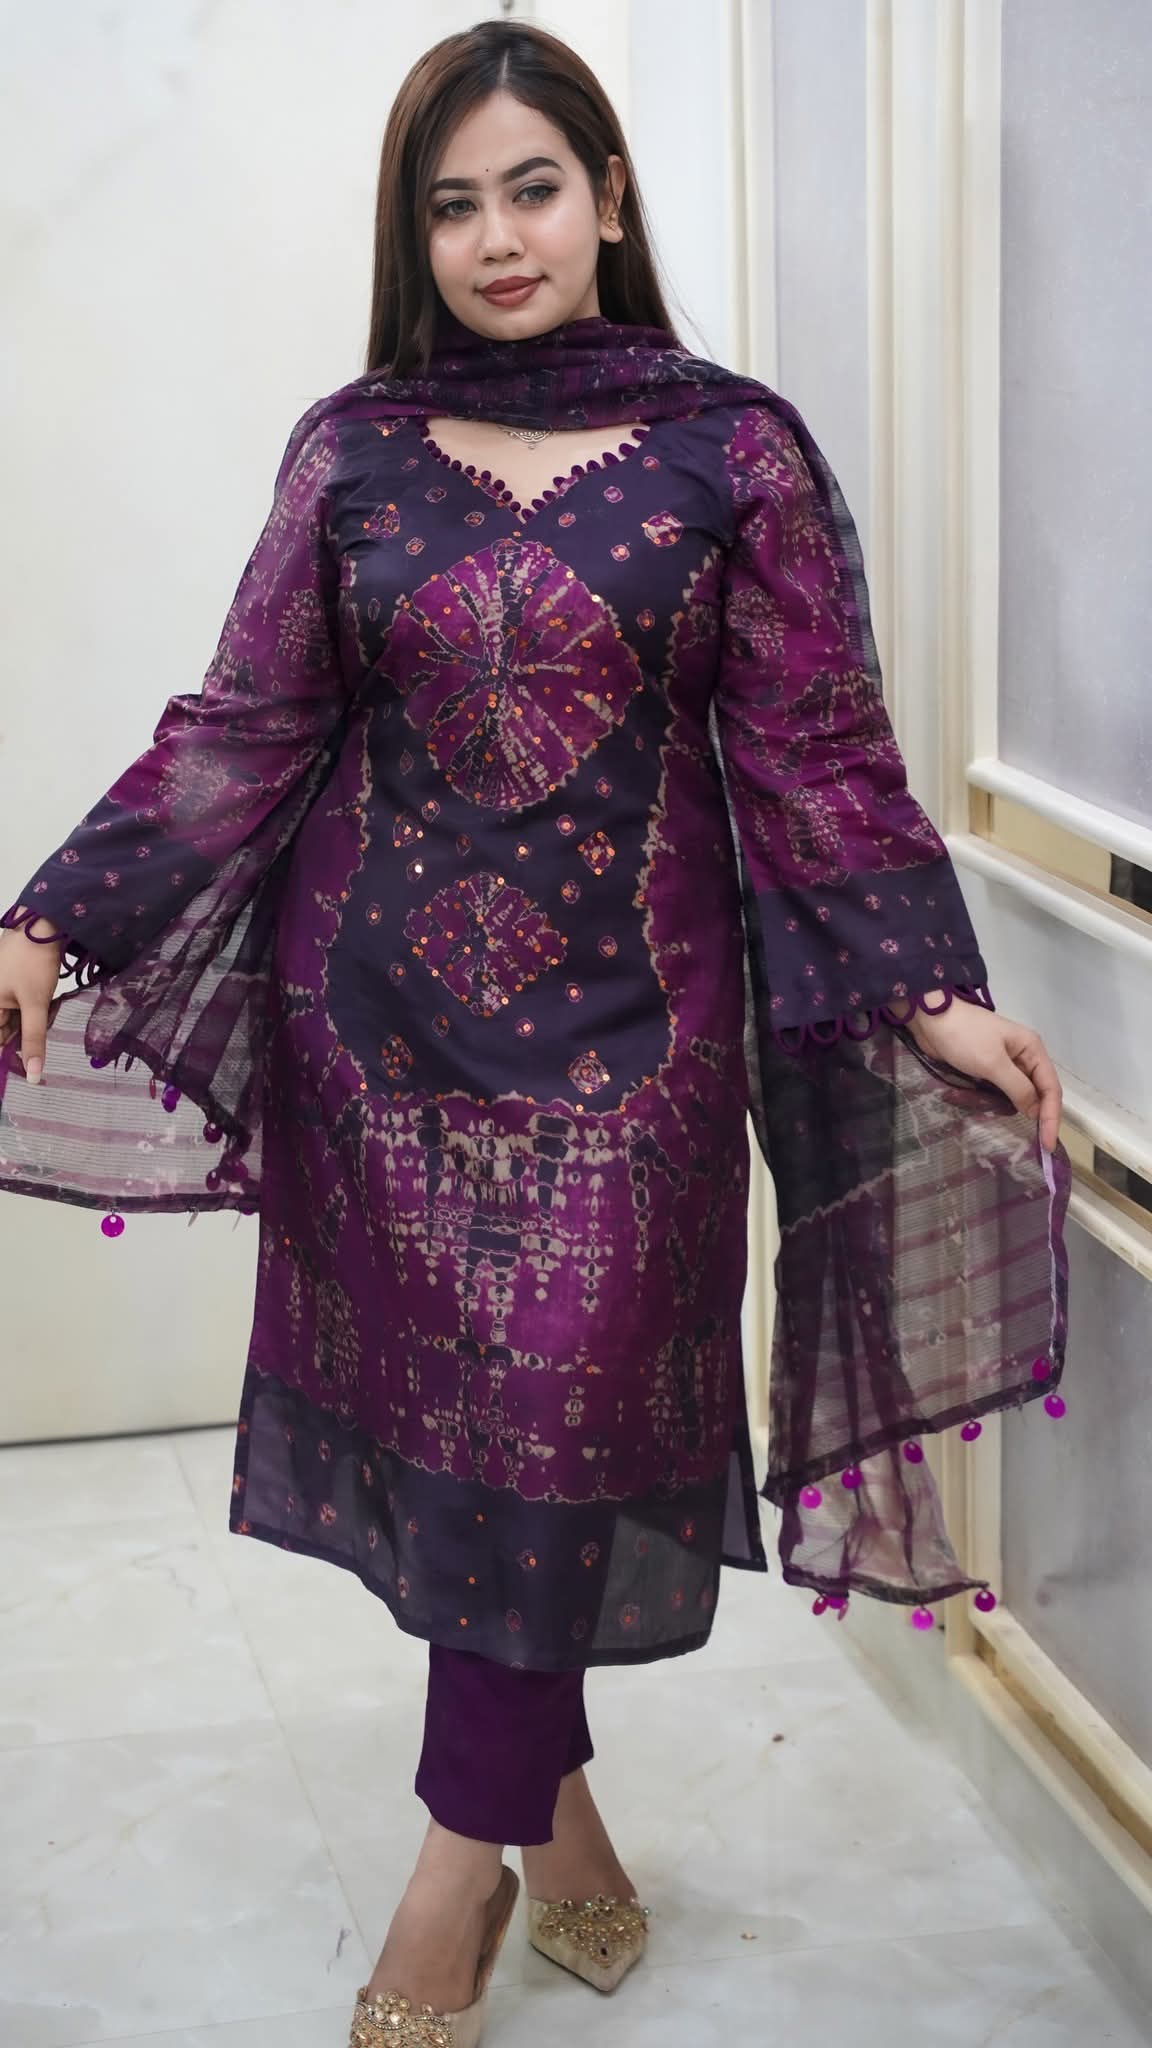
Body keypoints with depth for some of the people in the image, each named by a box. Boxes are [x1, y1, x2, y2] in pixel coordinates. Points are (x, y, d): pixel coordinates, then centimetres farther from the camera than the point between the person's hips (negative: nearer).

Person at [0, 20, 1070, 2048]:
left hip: (621, 1021, -2)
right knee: (439, 1410, 7)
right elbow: (244, 730, 5)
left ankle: (466, 1858, 13)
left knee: (544, 1421, -1)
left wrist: (931, 995, -9)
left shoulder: (731, 450, -1)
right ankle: (555, 1803, 25)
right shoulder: (353, 451, 4)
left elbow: (817, 754, -1)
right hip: (386, 1007, 3)